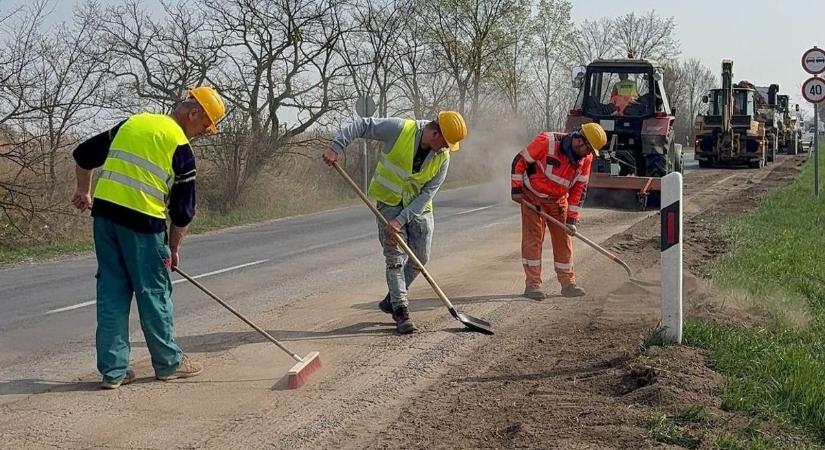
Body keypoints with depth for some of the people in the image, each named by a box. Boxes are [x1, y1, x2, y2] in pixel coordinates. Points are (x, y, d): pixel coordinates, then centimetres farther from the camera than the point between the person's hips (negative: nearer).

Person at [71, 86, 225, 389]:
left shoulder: (133, 122, 15)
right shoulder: (180, 146, -2)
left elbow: (84, 154, 20)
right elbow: (183, 208, 2)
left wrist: (84, 191, 32)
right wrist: (174, 248, 14)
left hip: (104, 212, 6)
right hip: (142, 221, -6)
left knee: (111, 290, 10)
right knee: (154, 292, 7)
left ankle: (113, 370, 12)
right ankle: (169, 363, 19)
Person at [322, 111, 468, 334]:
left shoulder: (443, 157, -12)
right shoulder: (399, 129, -22)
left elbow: (427, 193, -15)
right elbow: (362, 125, -16)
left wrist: (401, 220, -23)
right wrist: (336, 147, -26)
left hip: (419, 206, 4)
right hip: (390, 201, -4)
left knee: (420, 258, 6)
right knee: (395, 256, -9)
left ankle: (391, 300, 25)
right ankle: (400, 310, -3)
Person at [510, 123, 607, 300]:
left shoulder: (586, 158, -10)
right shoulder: (546, 142, -27)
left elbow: (579, 189, -5)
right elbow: (519, 161, -18)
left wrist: (572, 219, -8)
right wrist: (516, 189, -17)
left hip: (558, 201, 5)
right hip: (532, 196, -5)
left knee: (563, 239, 5)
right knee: (533, 237, -7)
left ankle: (568, 283, 14)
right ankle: (532, 284, -4)